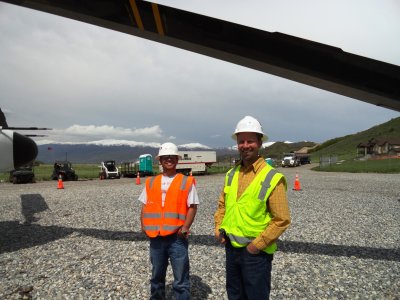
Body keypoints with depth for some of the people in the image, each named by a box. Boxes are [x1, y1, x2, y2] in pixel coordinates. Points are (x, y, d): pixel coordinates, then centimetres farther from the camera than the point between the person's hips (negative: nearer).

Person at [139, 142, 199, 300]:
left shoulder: (187, 182, -3)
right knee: (157, 277, 21)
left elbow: (192, 206, -5)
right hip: (155, 237, 4)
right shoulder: (151, 182, 8)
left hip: (177, 237, -3)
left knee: (181, 281, 4)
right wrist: (144, 225, -1)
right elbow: (145, 206, 12)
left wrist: (185, 228, -15)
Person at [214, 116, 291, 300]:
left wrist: (257, 245, -16)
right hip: (231, 248, 6)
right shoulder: (231, 174, 3)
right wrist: (219, 228, 2)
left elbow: (282, 219, -16)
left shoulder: (272, 178, -15)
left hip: (256, 252, -6)